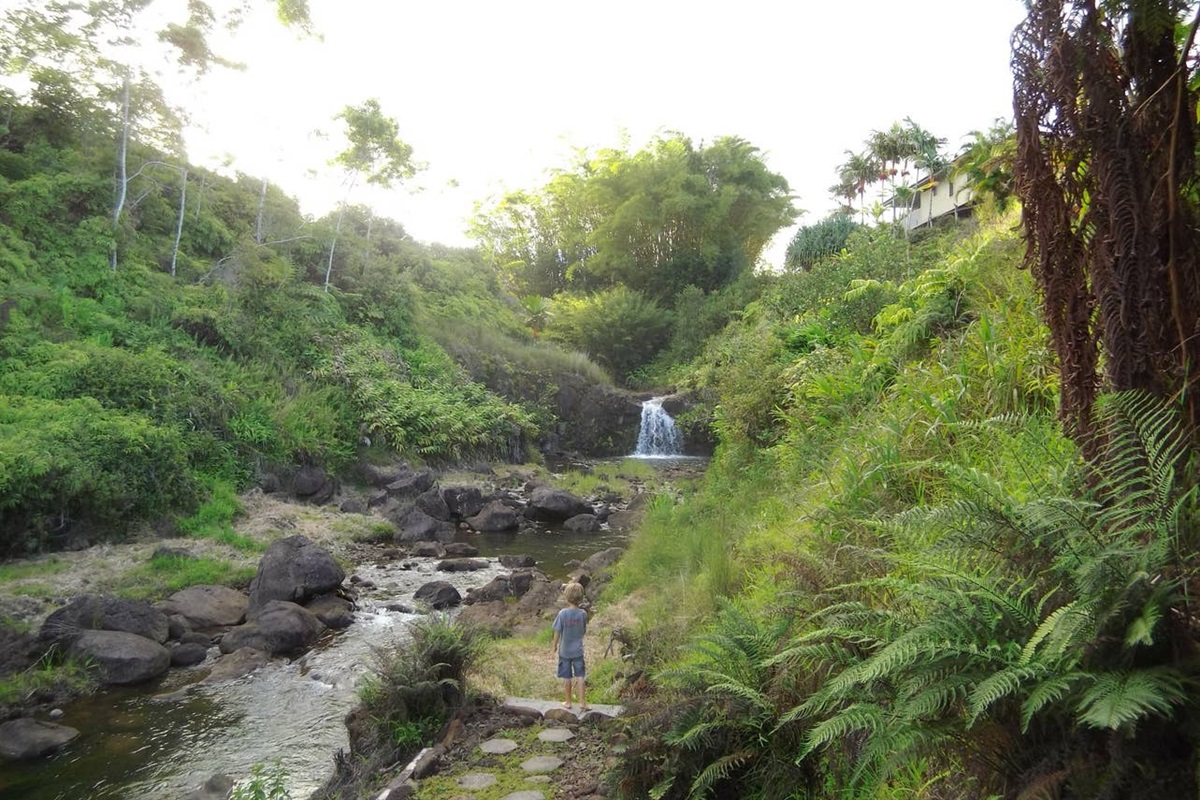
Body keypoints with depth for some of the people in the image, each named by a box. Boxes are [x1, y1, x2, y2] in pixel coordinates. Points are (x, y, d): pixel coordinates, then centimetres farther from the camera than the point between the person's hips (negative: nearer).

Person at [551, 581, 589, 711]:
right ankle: (582, 702, 12)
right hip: (578, 650, 1)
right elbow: (584, 631, 0)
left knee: (567, 678, 12)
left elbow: (557, 631, -11)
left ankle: (568, 702, 24)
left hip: (564, 651, -1)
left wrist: (555, 645, 5)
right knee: (580, 677, 11)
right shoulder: (583, 614, -12)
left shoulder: (563, 614, -19)